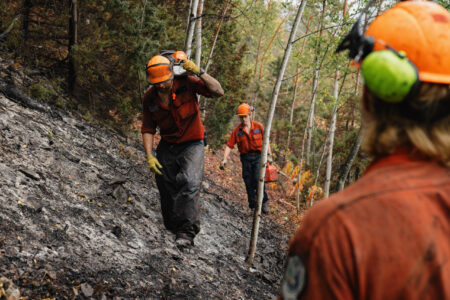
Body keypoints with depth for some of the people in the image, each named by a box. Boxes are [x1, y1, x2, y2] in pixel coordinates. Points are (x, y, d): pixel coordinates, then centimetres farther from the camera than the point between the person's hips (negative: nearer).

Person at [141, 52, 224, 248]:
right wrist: (149, 155, -9)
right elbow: (148, 129, 1)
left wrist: (199, 73, -28)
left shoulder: (186, 83, -14)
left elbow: (218, 92, -19)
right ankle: (174, 228, 20)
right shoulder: (150, 98, -5)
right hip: (167, 147, 4)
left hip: (192, 144, -4)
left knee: (190, 183, -25)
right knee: (167, 191, 4)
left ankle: (186, 232, -25)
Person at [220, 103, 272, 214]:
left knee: (258, 179, -17)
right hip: (246, 158, 2)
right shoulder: (237, 131, 2)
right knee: (249, 182, 2)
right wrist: (225, 159, -14)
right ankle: (253, 206, 12)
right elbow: (229, 146, -2)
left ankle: (264, 202, -5)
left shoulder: (259, 126, 1)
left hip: (258, 156, -2)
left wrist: (269, 155, 3)